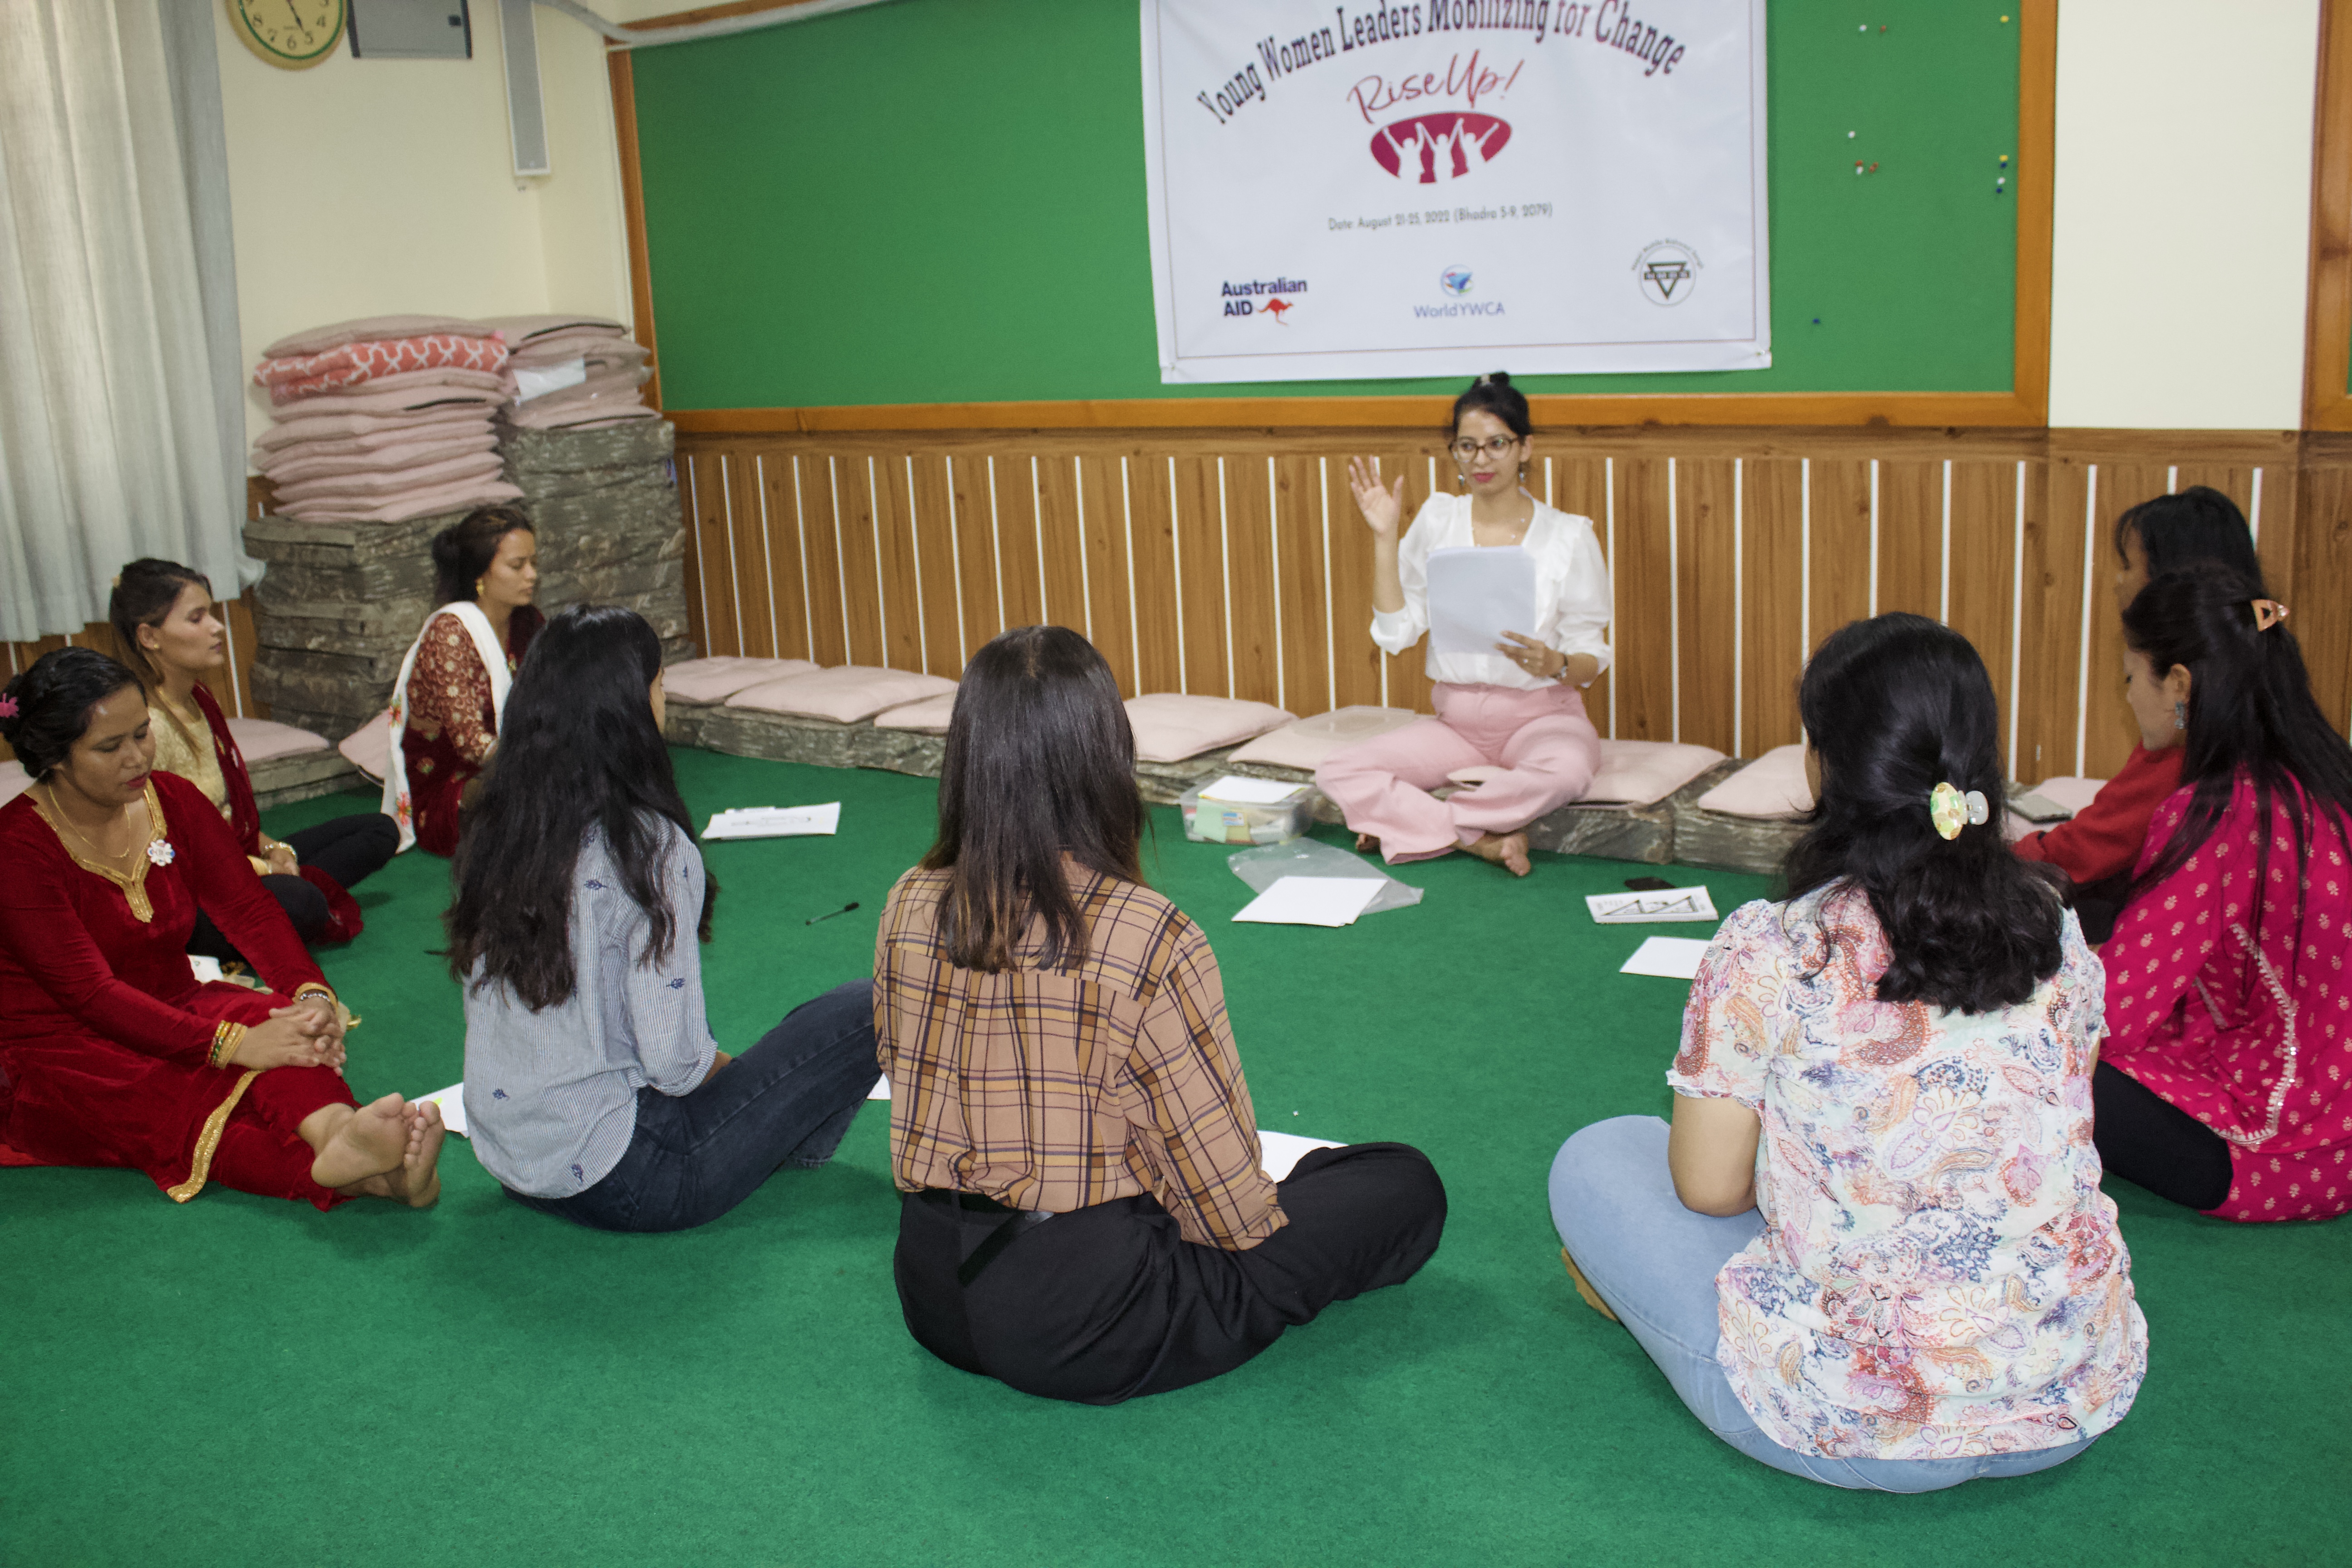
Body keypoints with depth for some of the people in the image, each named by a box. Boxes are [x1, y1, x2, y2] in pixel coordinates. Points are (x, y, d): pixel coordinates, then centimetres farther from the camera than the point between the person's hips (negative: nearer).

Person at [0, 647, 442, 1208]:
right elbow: (91, 991, -25)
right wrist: (230, 1044, -37)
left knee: (283, 1022, -28)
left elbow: (250, 908, -6)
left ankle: (336, 1131, -59)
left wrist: (312, 995, -28)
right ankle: (338, 1171, -60)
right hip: (60, 1058, -5)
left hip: (170, 1016, 5)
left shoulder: (174, 800, 2)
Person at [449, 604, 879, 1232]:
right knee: (865, 1011, 0)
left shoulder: (490, 831, -1)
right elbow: (676, 1061, -22)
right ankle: (788, 1147, 21)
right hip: (615, 1182, -8)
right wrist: (730, 1069, 1)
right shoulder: (650, 849, -21)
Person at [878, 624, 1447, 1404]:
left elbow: (913, 1084, 7)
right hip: (1081, 1332, -6)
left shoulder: (909, 909, -7)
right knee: (1406, 1186, 5)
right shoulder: (1150, 943, -23)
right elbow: (1223, 1184, -14)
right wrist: (1253, 1217, 9)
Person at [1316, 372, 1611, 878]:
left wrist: (1555, 664, -26)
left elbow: (1592, 661, -2)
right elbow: (1395, 634, -3)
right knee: (1336, 773, -19)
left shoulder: (1569, 537, -4)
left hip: (1541, 716, -2)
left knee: (1566, 772, -39)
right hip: (1456, 720, 3)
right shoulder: (1438, 520, 3)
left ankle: (1402, 819, -19)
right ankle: (1483, 839, -20)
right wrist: (1384, 536, -8)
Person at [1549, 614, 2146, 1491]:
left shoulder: (1766, 955, -17)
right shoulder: (2057, 932, -2)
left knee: (1596, 1162, 13)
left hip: (1863, 1429, -5)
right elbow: (2046, 1142, 12)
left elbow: (1708, 1187, -7)